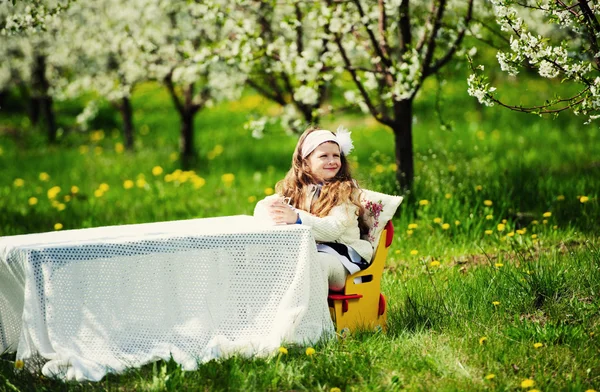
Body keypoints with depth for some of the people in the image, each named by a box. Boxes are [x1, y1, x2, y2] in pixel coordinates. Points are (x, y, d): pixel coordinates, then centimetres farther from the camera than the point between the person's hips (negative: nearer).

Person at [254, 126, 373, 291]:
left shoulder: (345, 190, 3)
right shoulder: (294, 189, 18)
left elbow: (333, 229, -12)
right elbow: (260, 208, 7)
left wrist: (297, 218, -30)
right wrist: (273, 209, -20)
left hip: (337, 256, -4)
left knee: (317, 262, -40)